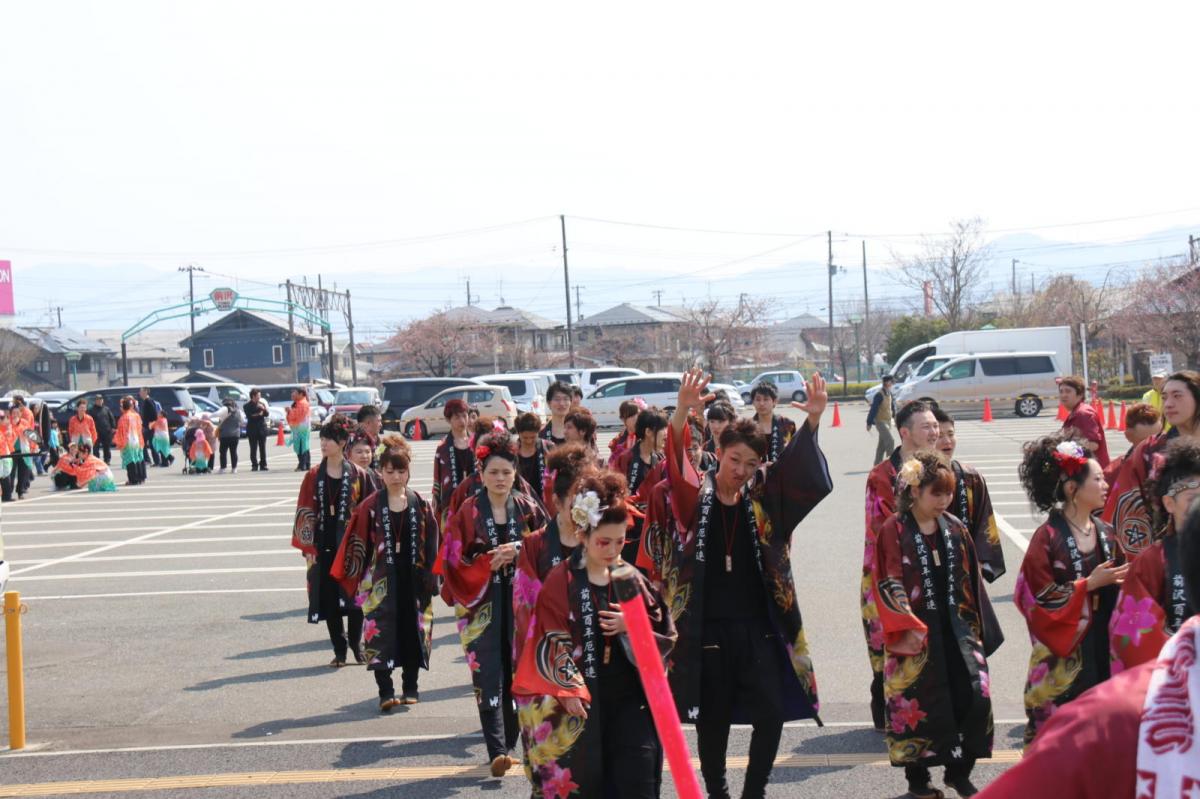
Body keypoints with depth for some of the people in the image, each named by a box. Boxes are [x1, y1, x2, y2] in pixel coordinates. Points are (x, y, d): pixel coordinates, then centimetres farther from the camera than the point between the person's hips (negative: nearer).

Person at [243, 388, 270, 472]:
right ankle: (254, 466, 2)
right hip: (252, 429, -3)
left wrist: (264, 409, -9)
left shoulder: (262, 403, 9)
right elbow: (249, 416, -12)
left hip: (262, 428, 3)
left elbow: (267, 414, 9)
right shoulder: (247, 406, -1)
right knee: (253, 449, -3)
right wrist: (258, 414, -9)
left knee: (263, 448, 2)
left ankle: (263, 465, 7)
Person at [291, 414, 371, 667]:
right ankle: (340, 651, 13)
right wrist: (308, 548, -4)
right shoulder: (314, 476, 4)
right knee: (329, 599, 3)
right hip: (324, 547, 2)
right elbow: (305, 513, 3)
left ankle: (356, 645, 17)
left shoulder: (357, 475, 0)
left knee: (354, 596, -1)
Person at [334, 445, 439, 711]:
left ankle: (410, 687, 21)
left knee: (413, 629, 7)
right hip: (382, 579, -2)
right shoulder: (370, 507, -1)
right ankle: (386, 692, -10)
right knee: (381, 632, -10)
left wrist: (431, 578, -1)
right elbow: (358, 545, 0)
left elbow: (432, 543, 5)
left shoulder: (420, 505, 4)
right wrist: (359, 581, -4)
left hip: (414, 578, 2)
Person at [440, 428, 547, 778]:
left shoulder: (528, 509, 5)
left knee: (516, 670, 4)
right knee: (489, 674, -9)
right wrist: (490, 561, -14)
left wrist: (519, 550, -12)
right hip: (482, 602, -2)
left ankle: (507, 741, 17)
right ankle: (497, 750, -13)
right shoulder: (467, 513, 0)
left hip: (521, 601, 2)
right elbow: (454, 560, -1)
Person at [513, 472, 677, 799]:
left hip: (630, 698, 3)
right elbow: (553, 640, -8)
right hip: (581, 701, -3)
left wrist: (632, 625, -6)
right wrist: (568, 689, -17)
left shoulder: (631, 579, 9)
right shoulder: (561, 582, -4)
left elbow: (665, 632, 12)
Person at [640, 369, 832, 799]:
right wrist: (682, 412, -42)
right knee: (713, 718, 9)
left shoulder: (762, 499, 3)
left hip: (757, 627, 2)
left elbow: (796, 467, -7)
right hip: (707, 630, -2)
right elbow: (675, 462, -23)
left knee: (771, 713, -1)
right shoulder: (694, 496, -5)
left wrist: (813, 420, -26)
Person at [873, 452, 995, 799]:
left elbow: (971, 580, 14)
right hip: (914, 634, -4)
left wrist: (976, 626, 12)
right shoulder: (894, 531, -5)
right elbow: (889, 584, -11)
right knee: (917, 704, 0)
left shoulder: (955, 529, 10)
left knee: (974, 696, -5)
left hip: (956, 627, 4)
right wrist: (906, 627, -20)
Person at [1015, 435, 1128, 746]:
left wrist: (1123, 581, -5)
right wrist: (1088, 584, -16)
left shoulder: (1106, 534, 8)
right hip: (1064, 655, -5)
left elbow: (1118, 586, 16)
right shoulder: (1048, 538, -10)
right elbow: (1037, 597, -15)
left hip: (1104, 648, 6)